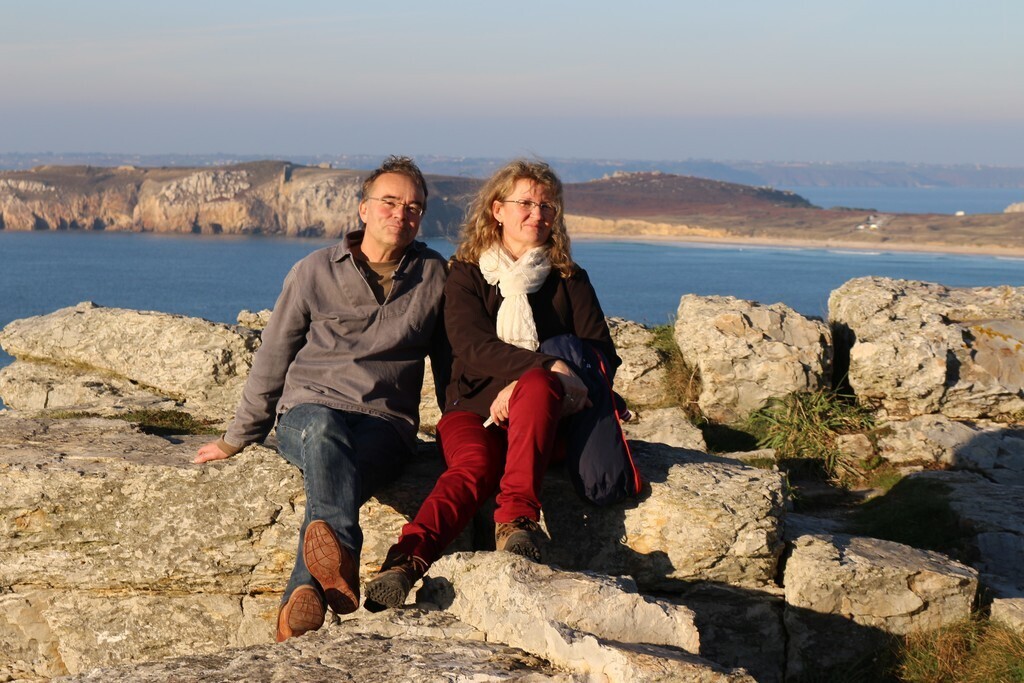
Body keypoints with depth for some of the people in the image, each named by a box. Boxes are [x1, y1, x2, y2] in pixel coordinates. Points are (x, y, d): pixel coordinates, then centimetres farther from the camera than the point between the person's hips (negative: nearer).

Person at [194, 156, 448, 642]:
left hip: (385, 424, 0)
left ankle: (302, 599, -60)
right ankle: (340, 561, -67)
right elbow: (272, 359, 15)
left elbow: (450, 364, 21)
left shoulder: (435, 276, 11)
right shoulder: (315, 272, 9)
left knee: (336, 469, -38)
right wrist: (237, 438, 19)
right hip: (307, 408, 0)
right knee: (324, 432, -41)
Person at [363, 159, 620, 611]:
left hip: (544, 418, 1)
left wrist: (525, 383, -14)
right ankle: (406, 561, -58)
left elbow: (602, 354, 4)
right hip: (474, 408, -1)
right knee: (475, 467, -35)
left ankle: (517, 518, -44)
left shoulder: (569, 280, 16)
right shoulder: (465, 274, 11)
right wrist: (549, 365, -23)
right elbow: (472, 345, -7)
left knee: (537, 387, -36)